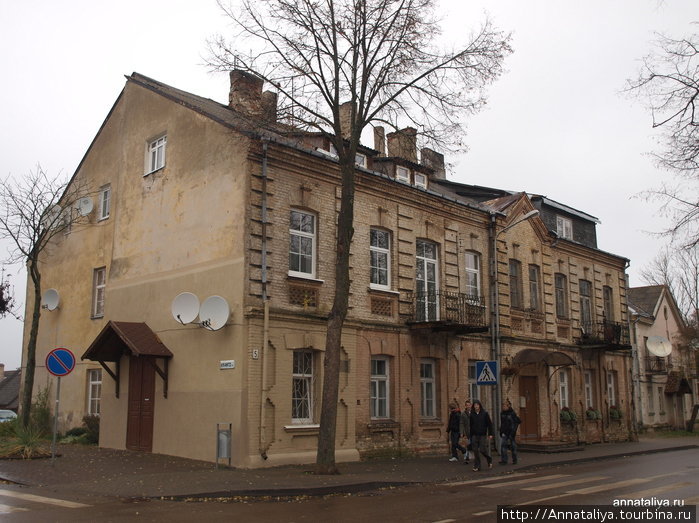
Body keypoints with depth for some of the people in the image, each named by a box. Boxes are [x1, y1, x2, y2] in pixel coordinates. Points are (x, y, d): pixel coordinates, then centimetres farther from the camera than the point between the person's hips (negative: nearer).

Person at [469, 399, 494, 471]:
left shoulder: (485, 414, -2)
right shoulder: (472, 415, 5)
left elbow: (489, 424, 0)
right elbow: (470, 426, 8)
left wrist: (490, 434, -7)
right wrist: (470, 436, 6)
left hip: (483, 435, -3)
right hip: (474, 435, 3)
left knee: (482, 450, -5)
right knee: (475, 451, 0)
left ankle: (489, 460, 24)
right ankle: (476, 466, 8)